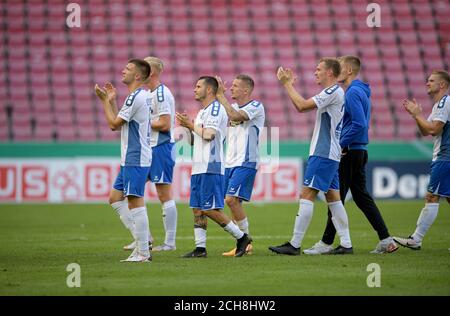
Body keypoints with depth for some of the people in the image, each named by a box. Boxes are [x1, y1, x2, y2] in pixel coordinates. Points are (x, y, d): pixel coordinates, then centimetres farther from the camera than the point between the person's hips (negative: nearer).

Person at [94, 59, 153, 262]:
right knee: (115, 198, 14)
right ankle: (142, 239, 13)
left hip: (135, 160, -10)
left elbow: (114, 124, -12)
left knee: (135, 202, -8)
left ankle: (143, 252, -6)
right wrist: (111, 101, 18)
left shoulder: (136, 97, -16)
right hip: (130, 159, 10)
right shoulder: (143, 96, 16)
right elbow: (120, 123, 22)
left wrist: (105, 100, -4)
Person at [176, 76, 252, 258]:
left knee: (210, 209, -11)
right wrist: (188, 126, 10)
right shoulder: (202, 112, 21)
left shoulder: (216, 108, -9)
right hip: (198, 167, 10)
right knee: (197, 209, 5)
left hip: (211, 167, -10)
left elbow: (208, 134, -20)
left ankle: (241, 237, 0)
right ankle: (200, 248, 6)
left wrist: (191, 125, -6)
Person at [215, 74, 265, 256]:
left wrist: (220, 96, -16)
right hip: (229, 162, 8)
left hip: (245, 163, -8)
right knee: (232, 202, 4)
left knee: (232, 199, -18)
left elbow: (235, 116, -23)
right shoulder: (232, 106, 17)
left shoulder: (256, 107, -8)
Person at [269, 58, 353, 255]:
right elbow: (301, 108, 22)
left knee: (307, 195, -10)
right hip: (330, 154, 10)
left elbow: (302, 106, -20)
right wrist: (290, 84, 15)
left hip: (323, 155, -10)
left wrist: (287, 84, -11)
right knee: (333, 197, 9)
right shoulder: (332, 93, 18)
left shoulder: (334, 92, -13)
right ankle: (346, 244, 8)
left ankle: (295, 245, -12)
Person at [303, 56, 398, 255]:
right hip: (360, 152, 10)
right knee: (361, 196, 11)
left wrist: (342, 143, -18)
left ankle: (327, 242, 1)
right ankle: (386, 240, 9)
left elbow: (359, 124, -25)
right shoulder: (360, 91, 16)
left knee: (336, 196, -4)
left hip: (350, 153, -10)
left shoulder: (353, 92, -15)